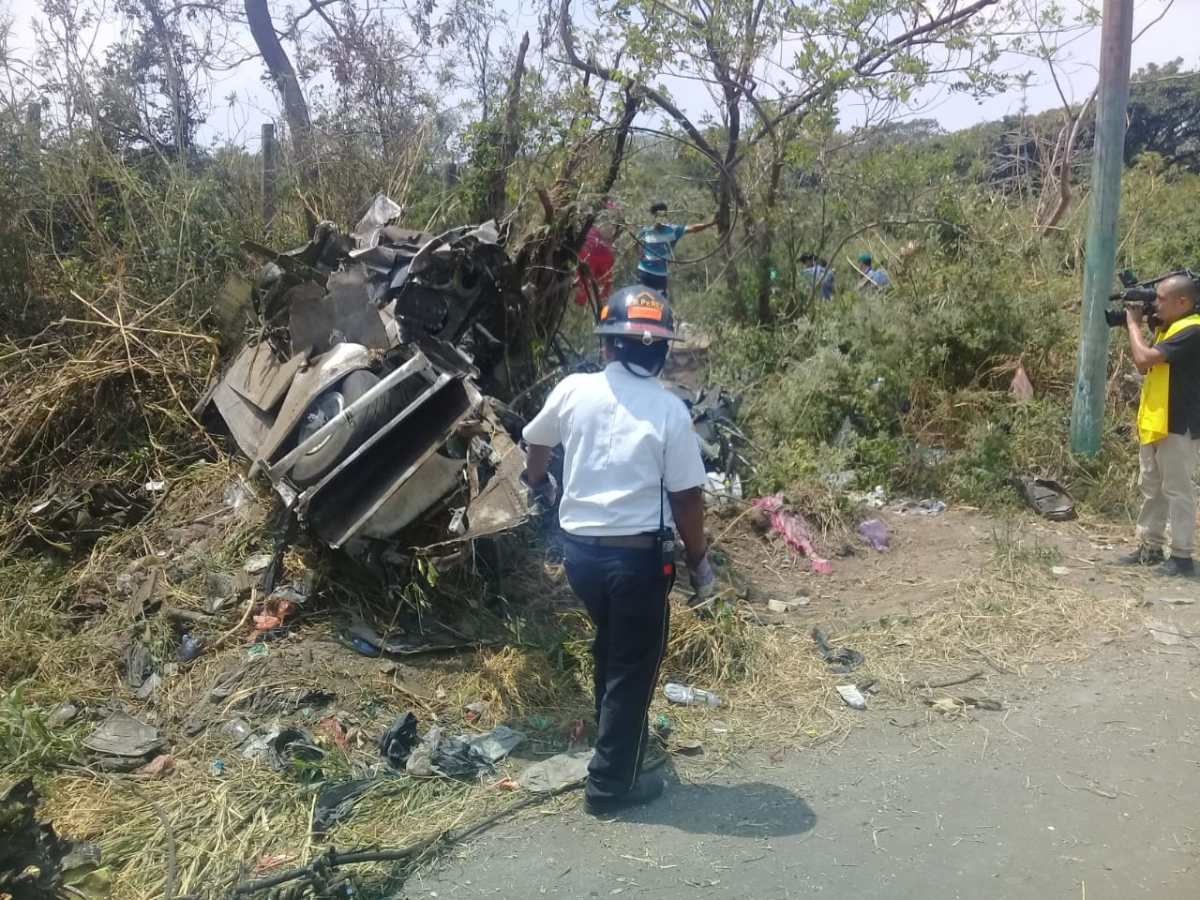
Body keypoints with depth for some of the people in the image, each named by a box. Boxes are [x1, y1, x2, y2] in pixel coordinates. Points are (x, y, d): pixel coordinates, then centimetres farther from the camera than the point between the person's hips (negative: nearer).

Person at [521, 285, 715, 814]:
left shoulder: (574, 390, -3)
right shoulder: (669, 410, -14)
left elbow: (535, 444, 15)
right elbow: (687, 497, -12)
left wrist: (539, 484, 37)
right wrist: (699, 560, 3)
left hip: (580, 548, 5)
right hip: (638, 554, -5)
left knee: (610, 648, 27)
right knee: (634, 665, 10)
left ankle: (618, 734, 46)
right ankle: (611, 784, 20)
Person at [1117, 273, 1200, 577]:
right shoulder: (1166, 327, 13)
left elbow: (1144, 359, -26)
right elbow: (1145, 366, 15)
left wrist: (1133, 323, -10)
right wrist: (1135, 326, 5)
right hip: (1154, 424, 10)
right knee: (1151, 489, 14)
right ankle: (1149, 547, 23)